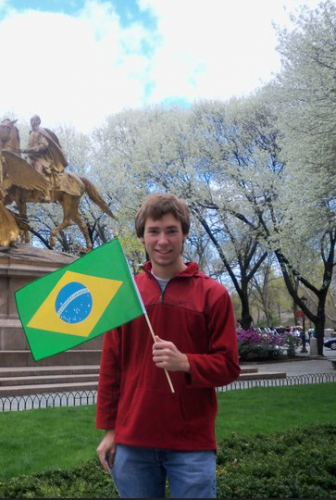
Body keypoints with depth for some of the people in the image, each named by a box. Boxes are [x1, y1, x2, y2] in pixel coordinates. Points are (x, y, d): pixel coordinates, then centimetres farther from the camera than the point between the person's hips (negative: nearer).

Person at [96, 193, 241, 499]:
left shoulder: (213, 294, -4)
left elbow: (229, 366, -4)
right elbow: (110, 366, 8)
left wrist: (185, 362, -22)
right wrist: (109, 429, 6)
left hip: (192, 443, -2)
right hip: (131, 442, 3)